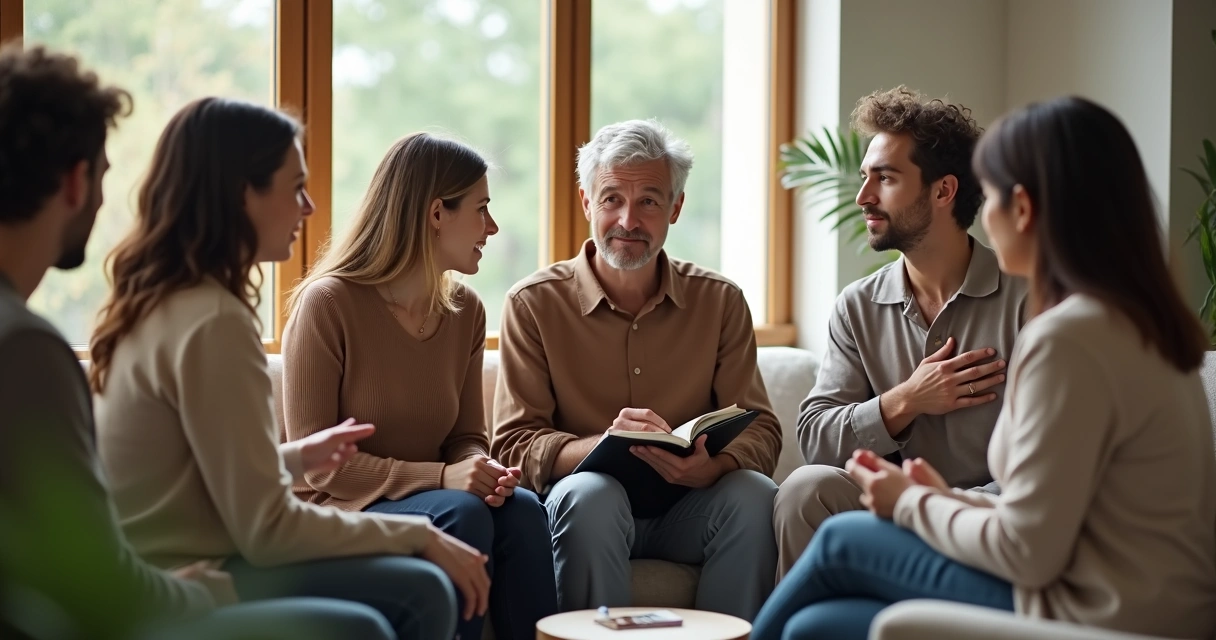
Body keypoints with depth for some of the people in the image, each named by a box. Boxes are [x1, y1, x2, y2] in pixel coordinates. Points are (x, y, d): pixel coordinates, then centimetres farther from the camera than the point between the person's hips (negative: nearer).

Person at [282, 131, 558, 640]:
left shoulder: (465, 311, 6)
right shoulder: (328, 302, -14)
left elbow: (467, 438, 11)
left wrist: (482, 470, -15)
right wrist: (440, 477, -24)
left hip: (422, 501, 6)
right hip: (337, 512, -5)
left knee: (522, 508, -24)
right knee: (461, 513, -31)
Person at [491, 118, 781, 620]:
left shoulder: (720, 302, 6)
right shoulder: (534, 304, -1)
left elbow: (761, 430, 1)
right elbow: (514, 445, -7)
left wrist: (714, 464, -23)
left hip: (686, 506, 2)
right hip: (588, 503, -2)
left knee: (756, 496, -27)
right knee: (592, 494, -34)